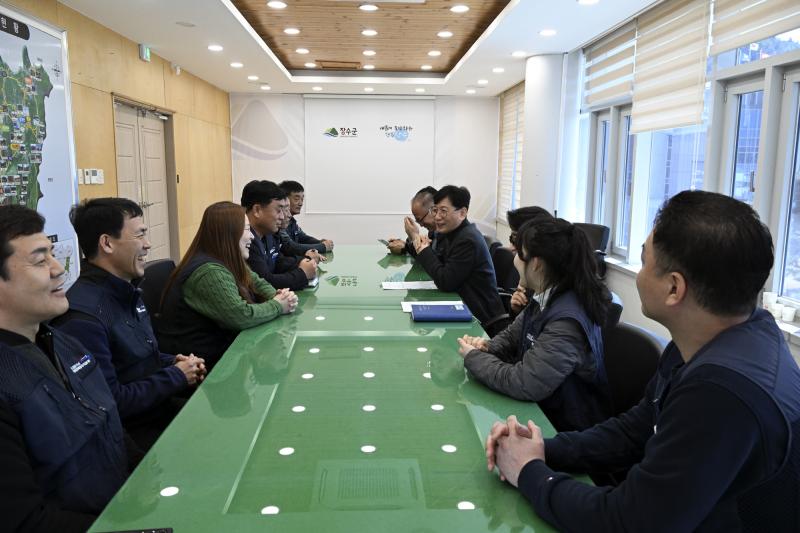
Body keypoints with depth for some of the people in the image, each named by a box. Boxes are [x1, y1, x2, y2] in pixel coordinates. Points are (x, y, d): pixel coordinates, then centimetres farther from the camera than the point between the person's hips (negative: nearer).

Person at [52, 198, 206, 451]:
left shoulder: (128, 292, 8)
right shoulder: (82, 316, -24)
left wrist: (173, 362, 0)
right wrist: (176, 376, -15)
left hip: (159, 407, 9)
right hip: (128, 434, -8)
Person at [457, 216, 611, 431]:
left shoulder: (566, 320, -28)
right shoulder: (545, 300, -1)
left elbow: (522, 384, -30)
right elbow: (512, 335, 14)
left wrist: (473, 356, -16)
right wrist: (487, 347, -7)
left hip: (565, 428, -7)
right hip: (541, 408, 7)